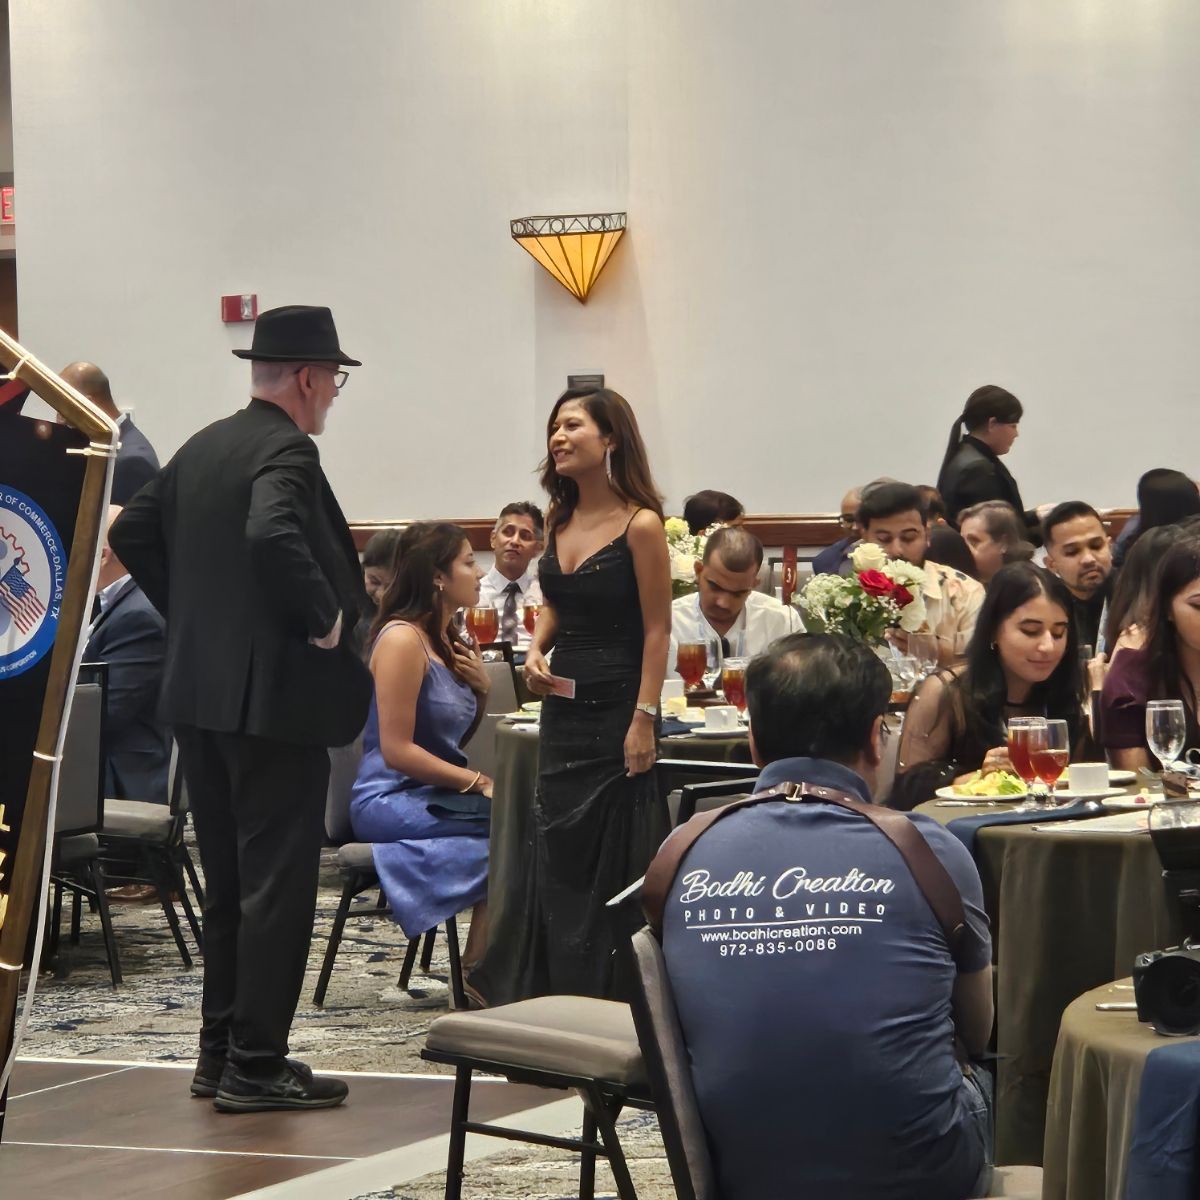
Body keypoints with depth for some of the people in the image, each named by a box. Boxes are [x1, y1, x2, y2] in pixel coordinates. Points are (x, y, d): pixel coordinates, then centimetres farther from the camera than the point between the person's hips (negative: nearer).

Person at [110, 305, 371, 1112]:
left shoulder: (201, 449, 12)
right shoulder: (286, 452, -15)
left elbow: (132, 534, 18)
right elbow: (274, 537, -32)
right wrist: (324, 618, -19)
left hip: (200, 692, 9)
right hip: (274, 695, -9)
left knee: (228, 879, 16)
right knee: (278, 883, -3)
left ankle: (220, 1052, 22)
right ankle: (256, 1066, -1)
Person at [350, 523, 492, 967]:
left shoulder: (448, 642, 14)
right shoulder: (402, 639, -13)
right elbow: (396, 750, -18)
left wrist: (481, 688, 5)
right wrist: (480, 782, -17)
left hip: (435, 796, 8)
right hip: (391, 800, -8)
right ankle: (478, 975, -11)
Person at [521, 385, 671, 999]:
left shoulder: (640, 525, -12)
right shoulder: (560, 520, 8)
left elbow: (656, 631, -13)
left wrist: (644, 721, -18)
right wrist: (536, 647, 1)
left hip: (616, 709, -7)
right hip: (563, 705, 7)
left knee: (614, 863, -2)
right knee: (559, 860, 9)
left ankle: (615, 1000, 6)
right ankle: (560, 1000, 18)